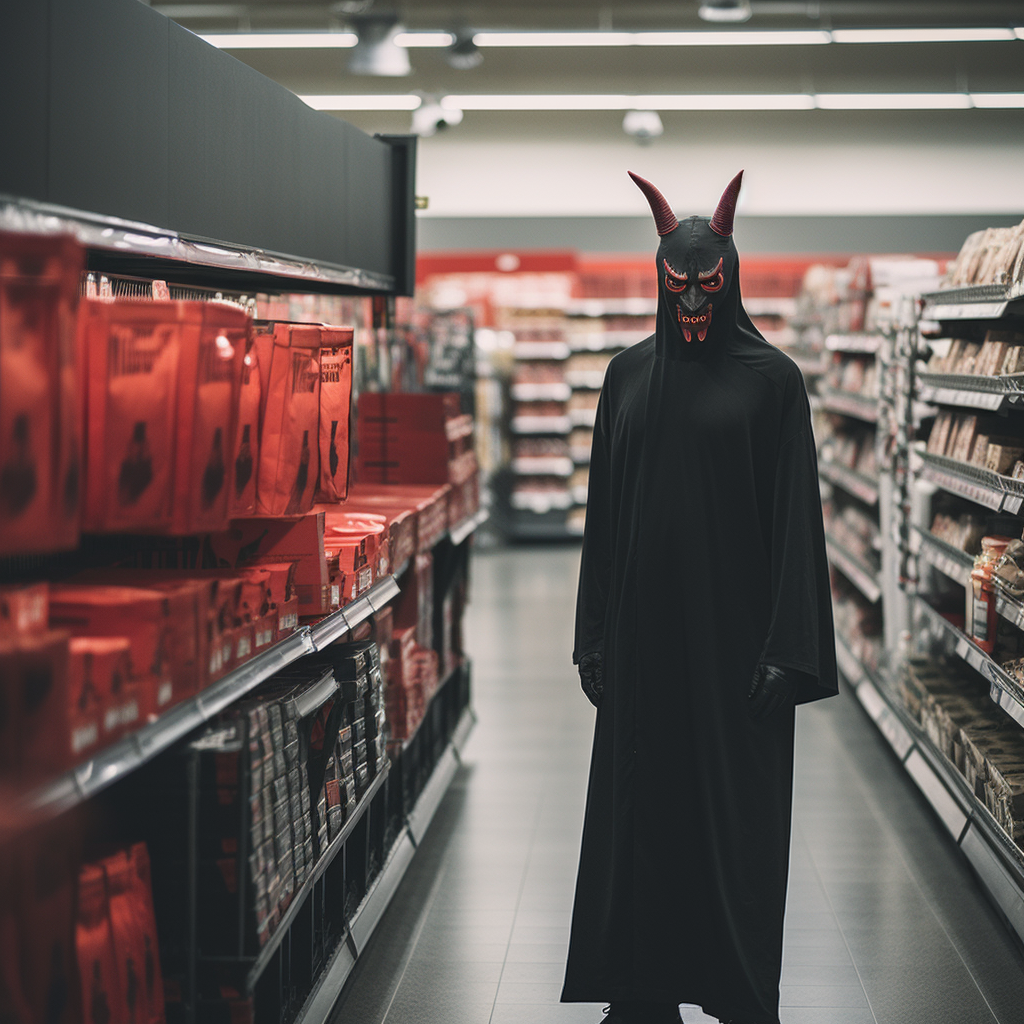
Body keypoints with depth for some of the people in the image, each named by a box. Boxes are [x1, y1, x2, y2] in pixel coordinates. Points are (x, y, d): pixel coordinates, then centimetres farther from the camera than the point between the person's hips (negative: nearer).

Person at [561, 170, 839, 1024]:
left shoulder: (771, 377, -4)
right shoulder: (629, 375, 8)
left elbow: (796, 514, -6)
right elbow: (605, 509, 10)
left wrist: (787, 650, -12)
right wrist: (595, 636, 7)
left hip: (733, 625, -4)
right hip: (646, 631, 4)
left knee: (735, 813, 1)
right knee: (640, 805, 7)